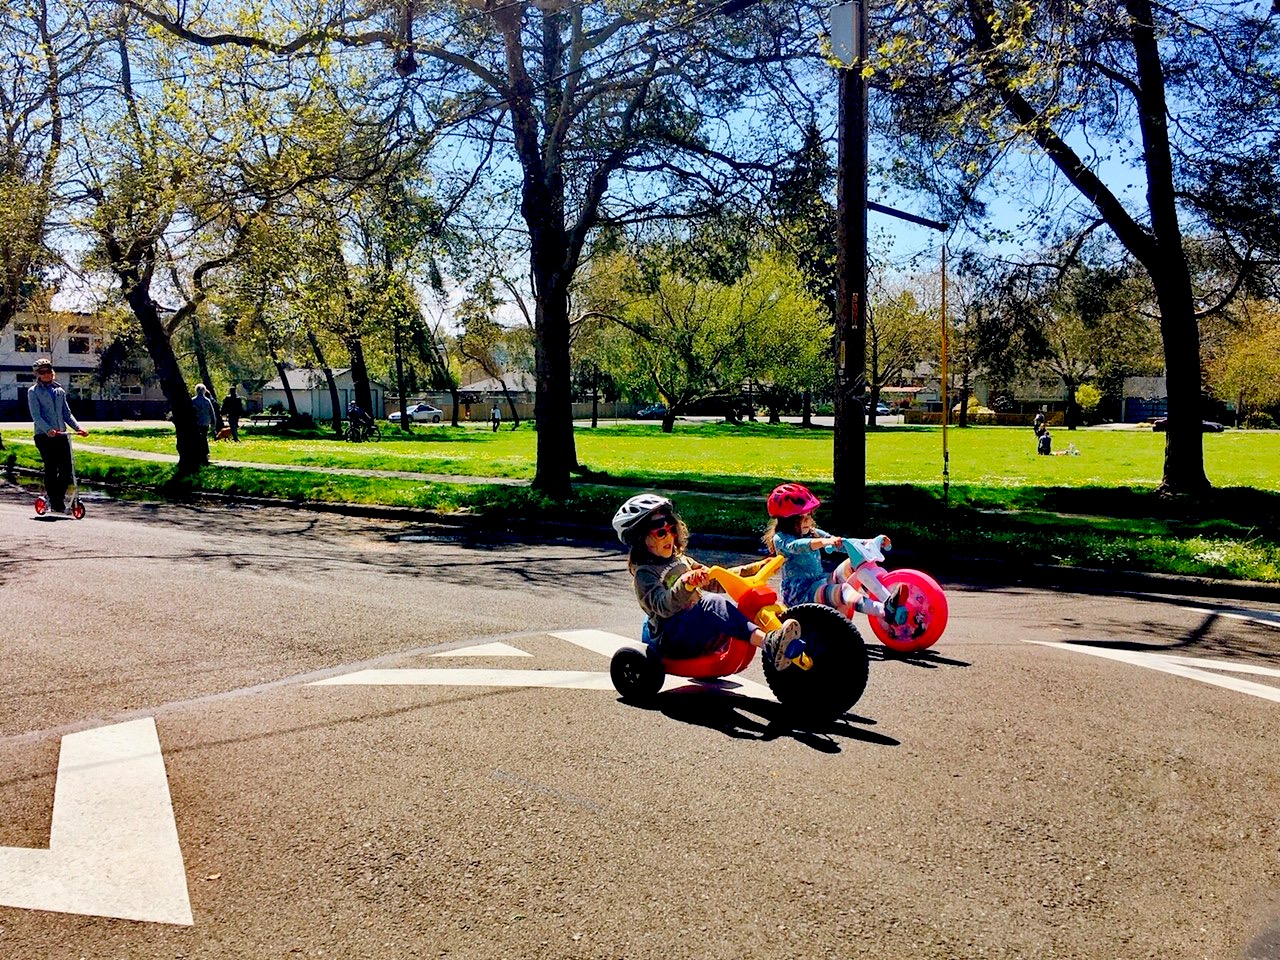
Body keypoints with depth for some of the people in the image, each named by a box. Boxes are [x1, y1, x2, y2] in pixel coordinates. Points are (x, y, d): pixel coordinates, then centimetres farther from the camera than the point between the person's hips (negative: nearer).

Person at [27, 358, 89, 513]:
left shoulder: (60, 390, 17)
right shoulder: (33, 392, 3)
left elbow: (67, 413, 19)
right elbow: (36, 416, -8)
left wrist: (78, 427, 3)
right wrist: (48, 430, -24)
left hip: (61, 434, 4)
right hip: (44, 436, -4)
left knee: (66, 469, -2)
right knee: (51, 469, -4)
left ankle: (58, 499, 16)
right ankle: (56, 504, 2)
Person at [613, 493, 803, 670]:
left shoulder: (681, 560, 20)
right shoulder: (644, 573, -4)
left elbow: (715, 581, 24)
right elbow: (663, 606, -22)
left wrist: (753, 569, 16)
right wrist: (685, 584, -41)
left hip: (700, 629, 8)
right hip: (671, 636, -7)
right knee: (713, 602, -33)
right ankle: (768, 643, -50)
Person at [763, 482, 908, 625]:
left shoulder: (813, 533, 16)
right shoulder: (780, 539, -8)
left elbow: (842, 543, 10)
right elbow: (797, 546, -31)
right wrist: (825, 541, -48)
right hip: (800, 592, -9)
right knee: (843, 590, -36)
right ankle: (884, 611, -62)